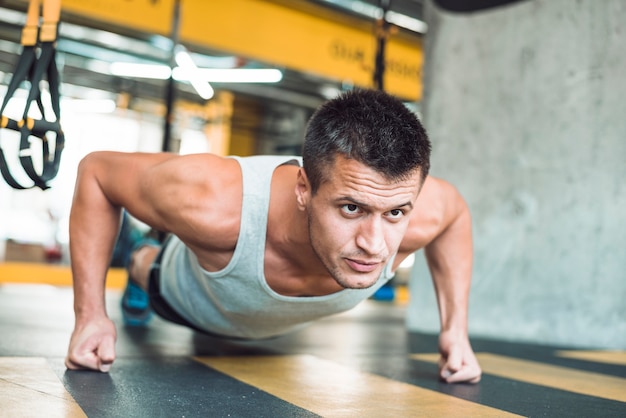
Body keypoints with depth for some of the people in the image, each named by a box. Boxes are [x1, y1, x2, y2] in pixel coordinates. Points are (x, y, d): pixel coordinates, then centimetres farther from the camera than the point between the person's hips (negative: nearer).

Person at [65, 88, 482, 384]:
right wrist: (90, 315, -31)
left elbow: (456, 210, -15)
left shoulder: (420, 214, -42)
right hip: (191, 297, -3)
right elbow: (96, 170, -30)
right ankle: (142, 262, 64)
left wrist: (456, 328, -18)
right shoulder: (214, 205, -50)